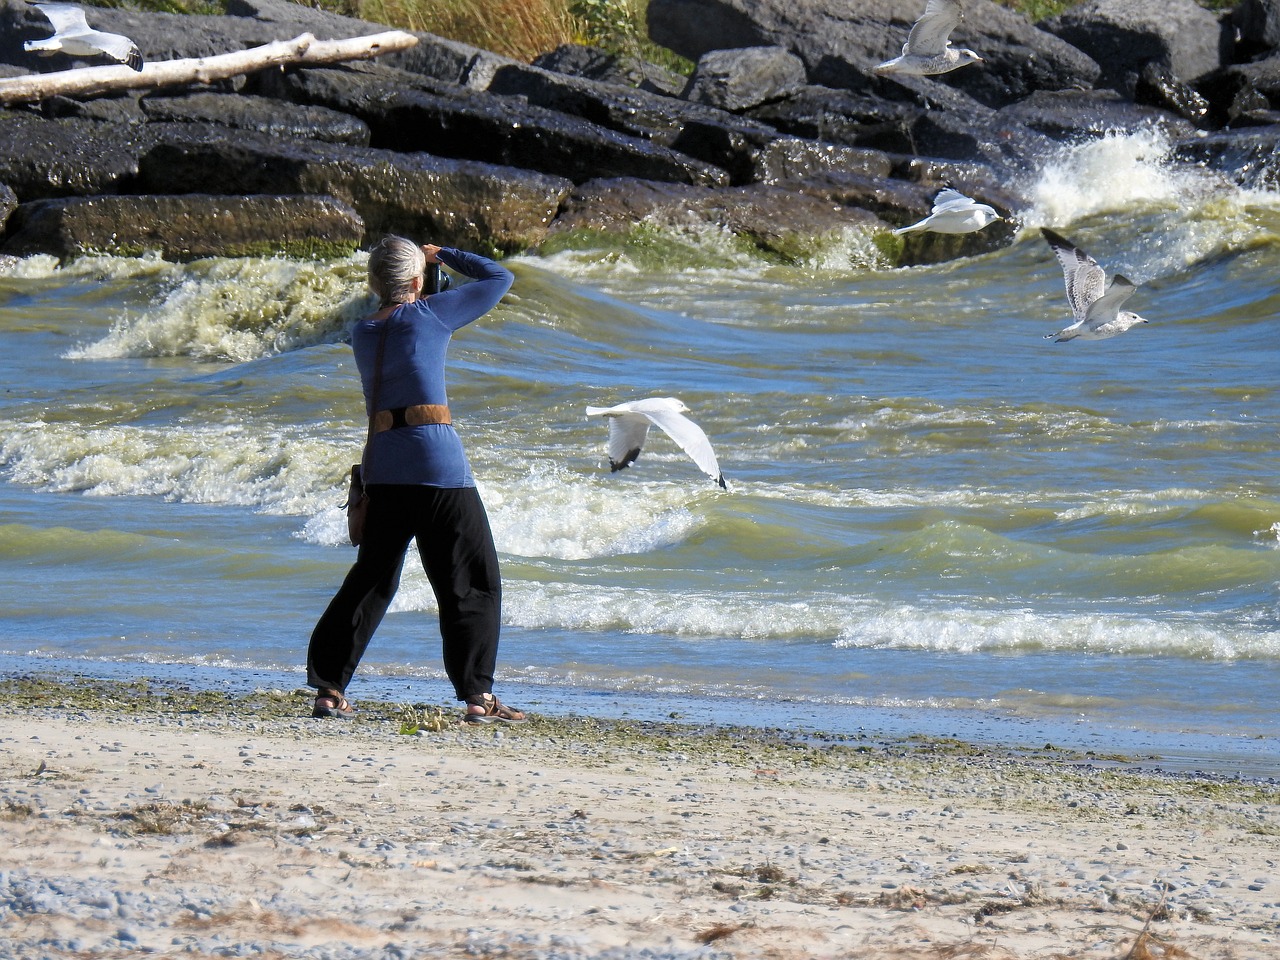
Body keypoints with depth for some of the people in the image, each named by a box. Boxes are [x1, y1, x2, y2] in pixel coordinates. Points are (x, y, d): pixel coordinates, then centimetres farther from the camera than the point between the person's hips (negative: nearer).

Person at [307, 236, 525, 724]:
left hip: (382, 464, 5)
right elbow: (499, 279, 9)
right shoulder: (431, 315, -3)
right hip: (437, 462, -5)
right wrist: (443, 254, 20)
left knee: (372, 578, 15)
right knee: (472, 580, 3)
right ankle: (477, 696, -1)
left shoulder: (362, 333, 10)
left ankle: (328, 687, 9)